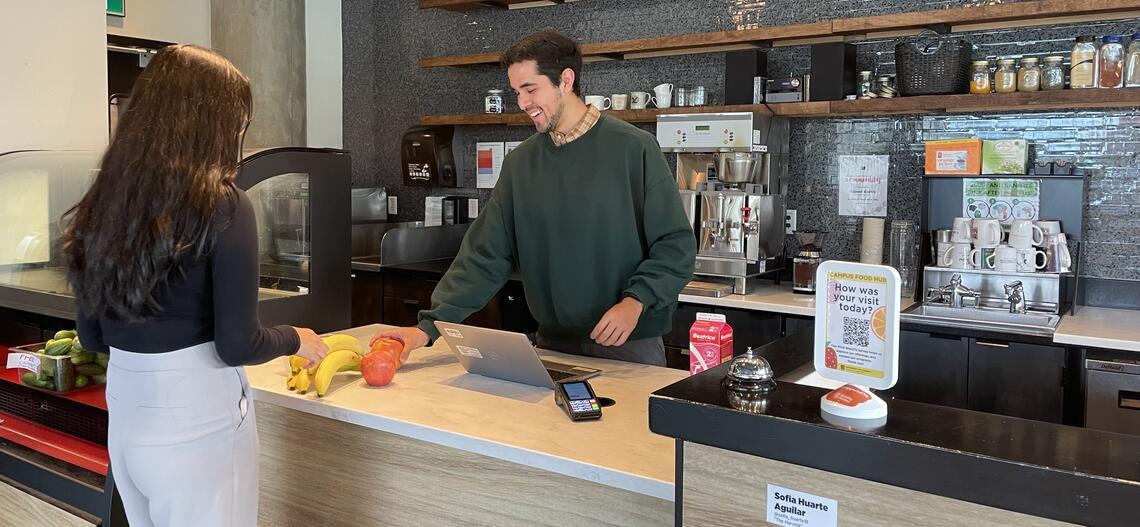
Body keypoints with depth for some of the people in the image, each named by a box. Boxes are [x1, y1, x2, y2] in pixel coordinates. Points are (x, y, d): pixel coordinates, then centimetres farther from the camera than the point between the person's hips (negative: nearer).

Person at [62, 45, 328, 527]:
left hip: (125, 420, 6)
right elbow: (237, 345, -17)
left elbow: (91, 335, 10)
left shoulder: (102, 204, 2)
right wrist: (296, 340, 1)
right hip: (196, 423, -6)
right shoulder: (221, 206, -16)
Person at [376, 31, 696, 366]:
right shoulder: (520, 163, 3)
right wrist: (429, 327, -8)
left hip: (631, 345, -3)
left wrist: (635, 301, -21)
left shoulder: (633, 148, -9)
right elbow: (485, 256, 0)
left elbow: (676, 244, -7)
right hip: (553, 344, 4)